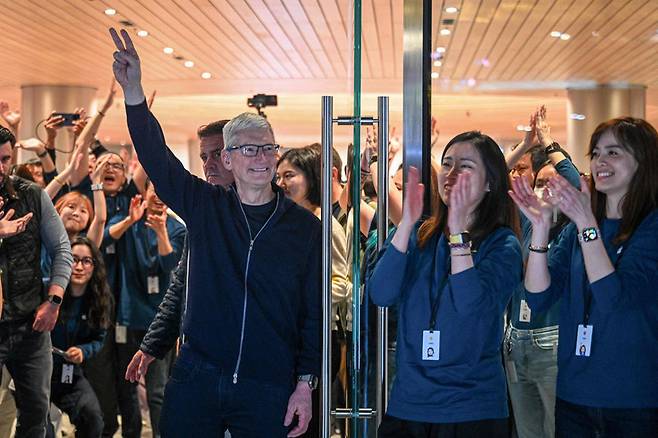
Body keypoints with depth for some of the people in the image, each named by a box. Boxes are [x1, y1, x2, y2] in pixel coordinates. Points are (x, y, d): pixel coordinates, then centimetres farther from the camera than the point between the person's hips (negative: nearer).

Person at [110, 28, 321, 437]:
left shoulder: (305, 227, 0)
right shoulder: (205, 207, 4)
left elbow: (314, 311, 1)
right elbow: (156, 157, -7)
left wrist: (306, 384, -3)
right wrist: (133, 92, -20)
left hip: (268, 388, -1)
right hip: (196, 379, 1)